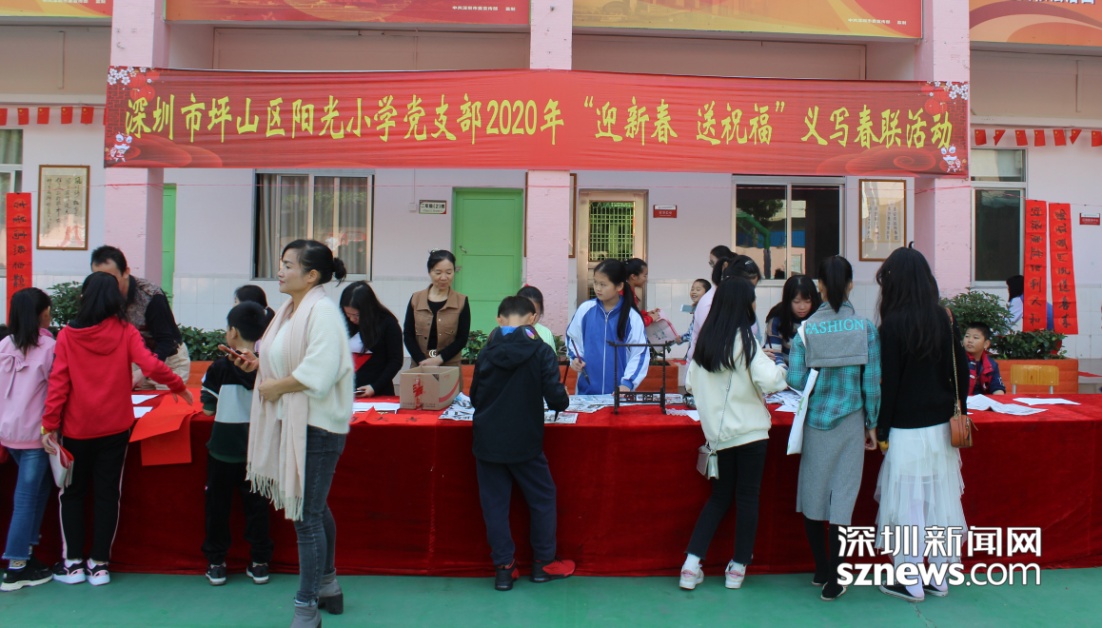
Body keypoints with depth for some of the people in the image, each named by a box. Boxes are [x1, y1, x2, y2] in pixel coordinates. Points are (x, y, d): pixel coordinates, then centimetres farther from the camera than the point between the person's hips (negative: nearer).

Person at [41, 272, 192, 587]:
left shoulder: (67, 335, -4)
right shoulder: (125, 332, -6)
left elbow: (58, 382, -7)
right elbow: (151, 366, -16)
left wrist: (49, 424, -4)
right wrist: (179, 387, -2)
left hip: (77, 428, 0)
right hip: (115, 428, 0)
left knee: (72, 492, 15)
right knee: (107, 493, 9)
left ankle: (73, 562, 18)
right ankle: (99, 564, 13)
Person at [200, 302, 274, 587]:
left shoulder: (219, 368, -10)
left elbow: (208, 408, -4)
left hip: (223, 449, -1)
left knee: (218, 504, 12)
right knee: (256, 504, 11)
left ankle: (216, 563, 20)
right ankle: (260, 562, 16)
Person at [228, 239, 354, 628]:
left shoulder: (323, 312, -18)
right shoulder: (290, 310, 12)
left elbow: (317, 373, -26)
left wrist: (276, 387, -14)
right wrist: (260, 364, 5)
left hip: (316, 427, -10)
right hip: (290, 421, 10)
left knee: (306, 516, -2)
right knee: (314, 509, 20)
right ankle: (327, 586, 36)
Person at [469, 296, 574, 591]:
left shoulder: (486, 353, -4)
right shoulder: (541, 351, -11)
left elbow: (474, 398, 5)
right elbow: (557, 398, -15)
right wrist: (563, 400, 7)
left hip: (487, 440, 2)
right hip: (524, 442, -2)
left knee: (494, 502, 11)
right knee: (543, 498, 16)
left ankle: (503, 567, 16)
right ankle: (544, 562, 25)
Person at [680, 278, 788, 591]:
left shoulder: (705, 338, 5)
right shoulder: (744, 338, -12)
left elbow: (690, 383, 10)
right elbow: (768, 381, -21)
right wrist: (778, 369, 0)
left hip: (717, 431, 5)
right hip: (748, 429, -5)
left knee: (719, 496, 16)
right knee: (748, 497, 9)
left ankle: (691, 564, 9)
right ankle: (738, 567, 18)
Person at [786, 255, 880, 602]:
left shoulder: (806, 329, -9)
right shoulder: (866, 328, -7)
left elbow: (795, 379, -11)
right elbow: (872, 381, -4)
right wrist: (872, 424, 7)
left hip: (815, 420, 0)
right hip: (850, 421, 0)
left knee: (813, 493, 14)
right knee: (842, 496, 6)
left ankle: (821, 570, 28)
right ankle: (832, 581, 10)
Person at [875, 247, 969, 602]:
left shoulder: (894, 324, -13)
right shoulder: (944, 318, 3)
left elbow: (888, 382, -11)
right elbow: (961, 371, 8)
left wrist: (882, 431, -4)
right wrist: (958, 414, 17)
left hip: (908, 429, -6)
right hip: (942, 426, 6)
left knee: (908, 505, 4)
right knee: (941, 500, 13)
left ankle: (910, 583, 13)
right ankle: (939, 579, 24)